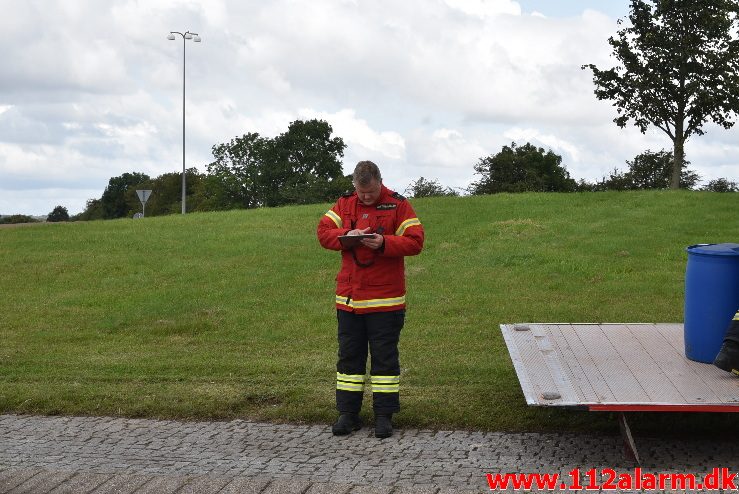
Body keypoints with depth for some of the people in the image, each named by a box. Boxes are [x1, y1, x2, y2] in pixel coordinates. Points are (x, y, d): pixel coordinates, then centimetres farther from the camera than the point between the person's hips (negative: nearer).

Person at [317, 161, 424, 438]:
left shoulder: (398, 205, -4)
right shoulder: (344, 204, 7)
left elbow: (415, 242, -9)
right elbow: (323, 232, 2)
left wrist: (384, 243, -23)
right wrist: (345, 237, -17)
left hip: (385, 299, -4)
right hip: (348, 297, 4)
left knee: (384, 357, 3)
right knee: (349, 355, 10)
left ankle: (384, 416, 11)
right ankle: (348, 413, 19)